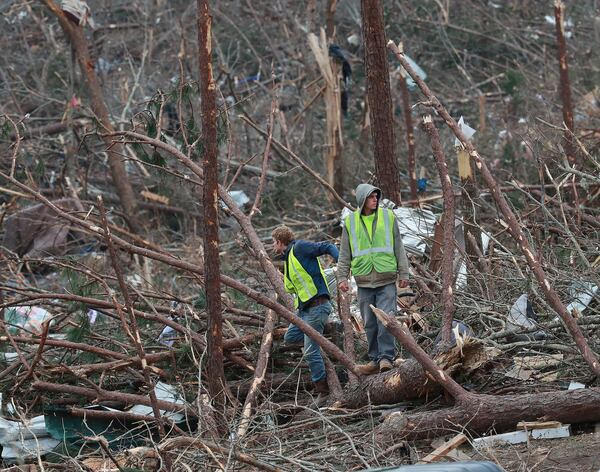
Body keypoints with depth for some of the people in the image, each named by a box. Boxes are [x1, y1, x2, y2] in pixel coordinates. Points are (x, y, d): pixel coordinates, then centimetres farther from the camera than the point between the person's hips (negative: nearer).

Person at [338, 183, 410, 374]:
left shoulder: (388, 217, 3)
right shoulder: (350, 222, 5)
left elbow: (398, 247, 6)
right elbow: (345, 254, 10)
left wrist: (404, 273, 3)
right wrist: (342, 277, 3)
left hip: (386, 280, -2)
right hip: (364, 281, 2)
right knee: (370, 323, 5)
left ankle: (386, 357, -6)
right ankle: (375, 358, 12)